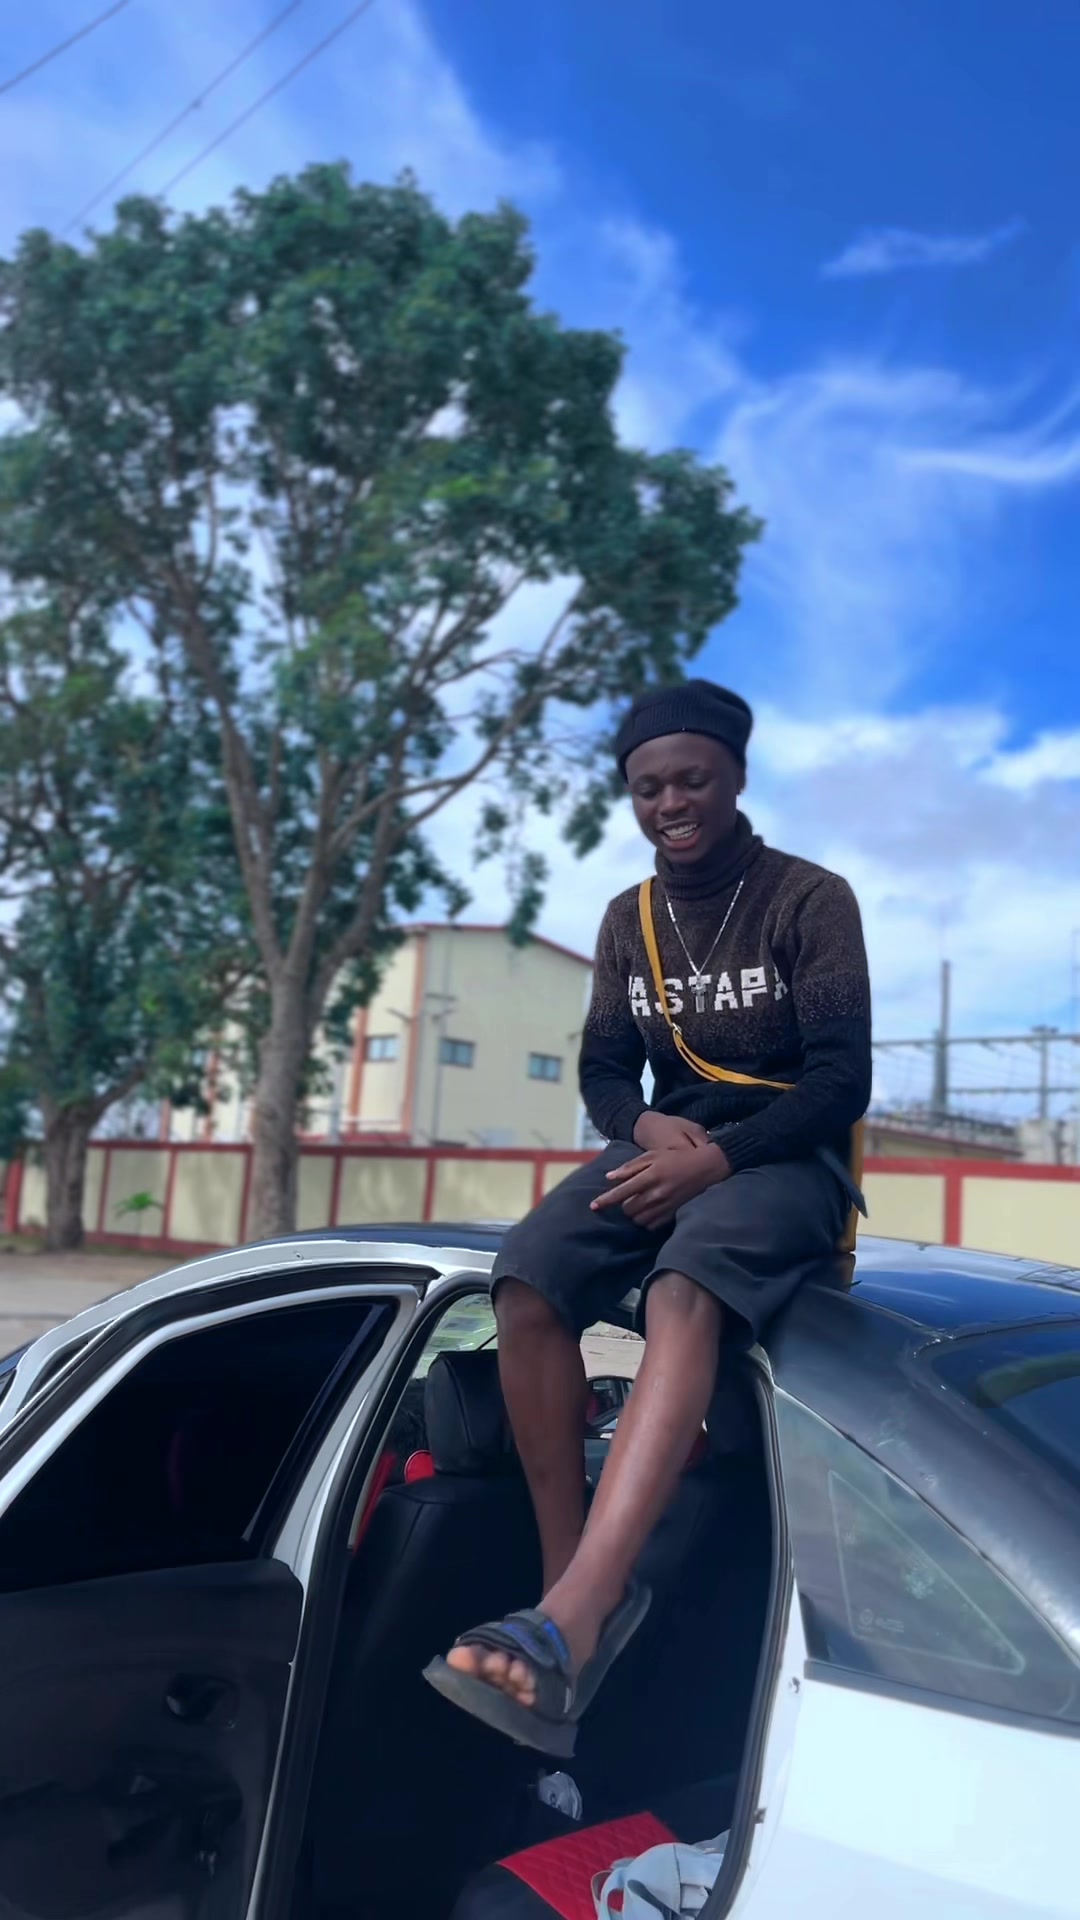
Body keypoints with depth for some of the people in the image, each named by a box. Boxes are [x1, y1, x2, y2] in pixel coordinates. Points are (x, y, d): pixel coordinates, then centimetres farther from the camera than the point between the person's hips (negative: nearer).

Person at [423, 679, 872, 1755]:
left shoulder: (810, 900, -4)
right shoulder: (629, 920, 12)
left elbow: (841, 1081, -10)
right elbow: (603, 1070, 11)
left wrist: (717, 1157, -24)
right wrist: (651, 1128, -13)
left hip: (786, 1154, -4)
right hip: (670, 1143, 5)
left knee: (682, 1295, -38)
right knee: (525, 1282, -26)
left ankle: (568, 1628, -50)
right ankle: (577, 1582, -20)